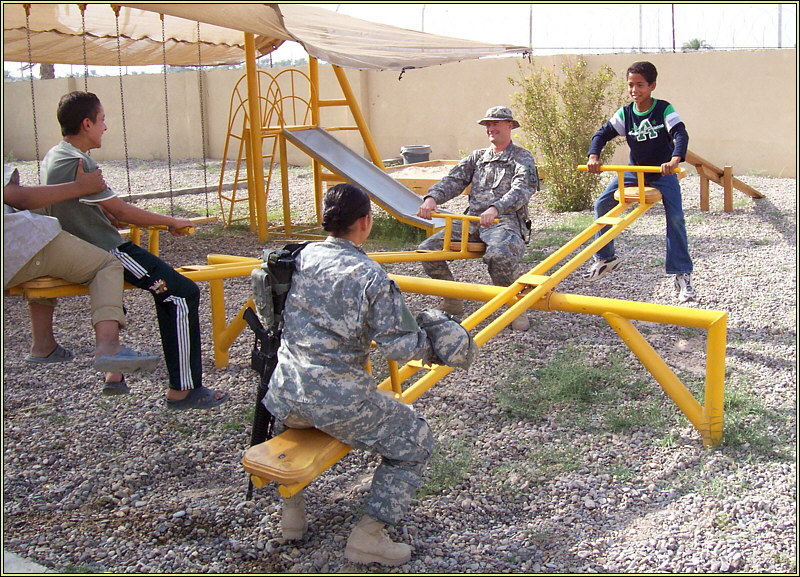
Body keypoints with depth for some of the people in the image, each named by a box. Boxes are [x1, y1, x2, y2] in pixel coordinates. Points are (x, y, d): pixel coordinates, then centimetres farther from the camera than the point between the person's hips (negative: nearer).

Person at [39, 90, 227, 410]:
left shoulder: (54, 156, 11)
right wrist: (171, 222, -4)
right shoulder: (76, 164, -20)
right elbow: (120, 210, -17)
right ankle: (183, 390, -12)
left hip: (83, 250, 11)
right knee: (183, 294, -14)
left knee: (168, 289, 25)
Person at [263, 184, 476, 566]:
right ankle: (368, 535, 8)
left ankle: (291, 510, 38)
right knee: (414, 441, 13)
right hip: (339, 401, -6)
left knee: (296, 420, 42)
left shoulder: (302, 257, 5)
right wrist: (432, 346, 4)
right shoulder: (371, 275, -13)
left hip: (283, 396, 7)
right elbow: (397, 346, -14)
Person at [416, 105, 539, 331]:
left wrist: (496, 209, -32)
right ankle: (452, 301, 4)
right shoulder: (477, 157, 23)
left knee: (499, 255, -40)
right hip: (472, 221, 6)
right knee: (428, 248, -12)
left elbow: (521, 190, -12)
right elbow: (454, 180, 12)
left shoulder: (522, 158, 6)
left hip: (506, 221, -6)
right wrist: (432, 198, -11)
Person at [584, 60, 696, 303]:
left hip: (663, 172, -4)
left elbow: (680, 134, -27)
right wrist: (593, 156, -27)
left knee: (675, 217, -18)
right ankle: (606, 258, 12)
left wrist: (675, 160, -46)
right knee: (602, 204, -5)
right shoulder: (625, 113, -4)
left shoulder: (664, 109, -15)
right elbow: (602, 133, -6)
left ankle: (682, 275, -11)